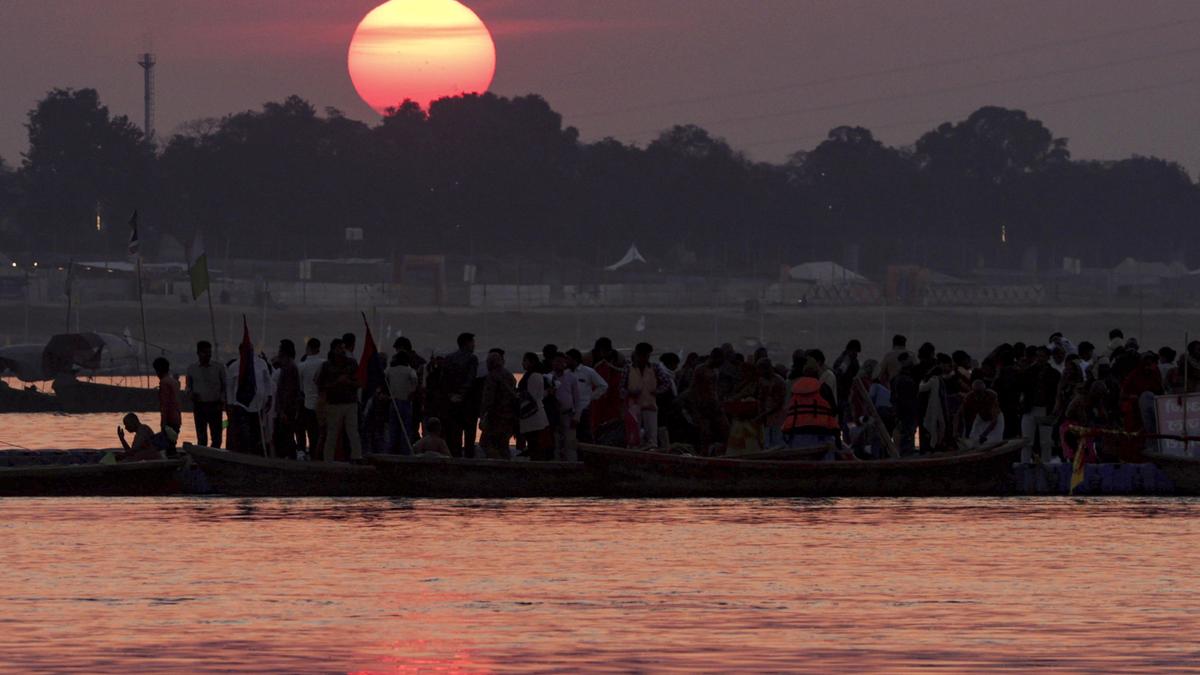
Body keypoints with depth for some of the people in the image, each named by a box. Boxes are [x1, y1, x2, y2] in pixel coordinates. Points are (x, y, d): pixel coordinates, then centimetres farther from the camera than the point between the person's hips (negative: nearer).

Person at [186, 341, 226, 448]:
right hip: (199, 406, 1)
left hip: (215, 406, -1)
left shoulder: (218, 369, 3)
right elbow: (188, 387, 15)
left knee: (216, 438, -3)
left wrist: (222, 402, -5)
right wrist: (191, 394, -8)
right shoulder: (192, 369, 7)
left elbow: (224, 387, 8)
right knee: (201, 438, 2)